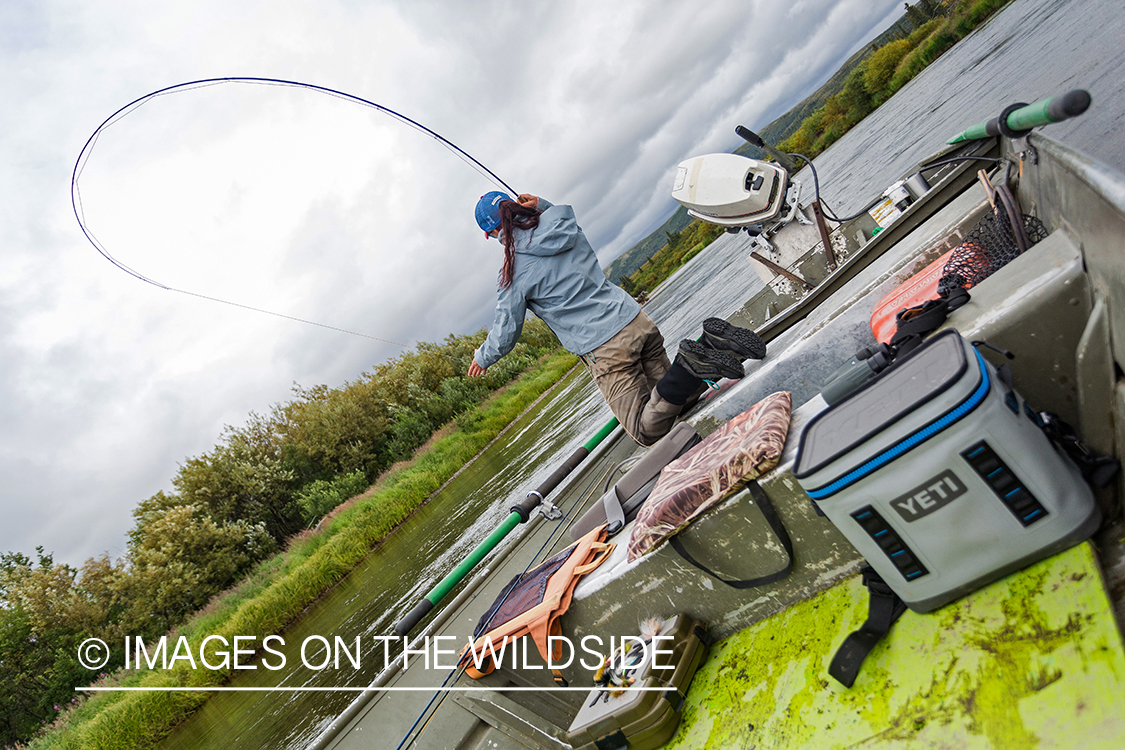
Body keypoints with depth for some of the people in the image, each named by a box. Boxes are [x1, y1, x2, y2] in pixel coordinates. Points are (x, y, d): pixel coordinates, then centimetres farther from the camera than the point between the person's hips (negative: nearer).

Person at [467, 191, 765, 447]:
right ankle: (713, 342, -7)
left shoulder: (515, 272, -8)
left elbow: (505, 333, 2)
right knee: (672, 398, 19)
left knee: (648, 430, 2)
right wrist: (541, 205, 23)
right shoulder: (567, 224, 8)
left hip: (604, 351, -6)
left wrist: (482, 357, 22)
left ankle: (689, 365, -23)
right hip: (637, 320, 7)